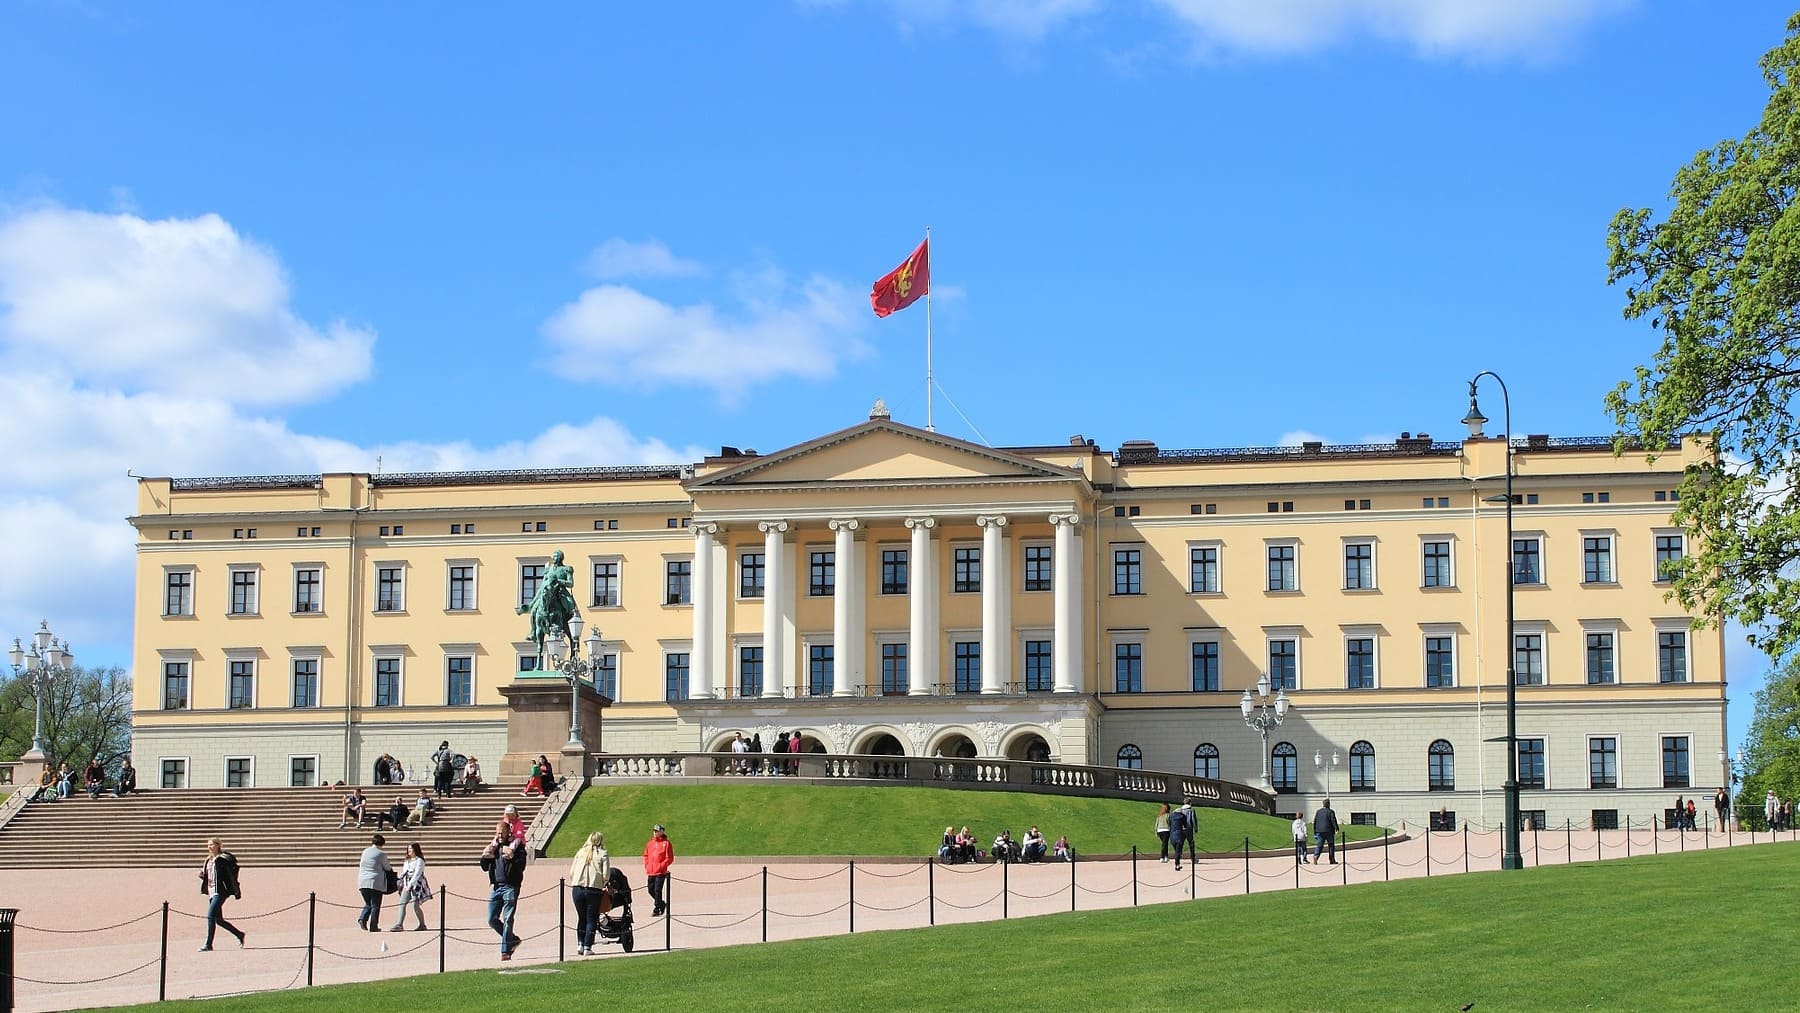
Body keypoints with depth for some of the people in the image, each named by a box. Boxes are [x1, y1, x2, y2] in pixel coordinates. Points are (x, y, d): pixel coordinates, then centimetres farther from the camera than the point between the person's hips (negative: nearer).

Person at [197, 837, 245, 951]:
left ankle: (208, 944, -12)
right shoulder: (208, 860, 15)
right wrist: (202, 874, 0)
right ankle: (239, 934, 27)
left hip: (221, 891, -9)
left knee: (211, 915, -16)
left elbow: (232, 875, -10)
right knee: (218, 920, 11)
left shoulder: (223, 859, -8)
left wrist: (236, 892, -12)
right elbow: (205, 875, 24)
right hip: (211, 891, 9)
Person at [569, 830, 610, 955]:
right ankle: (587, 947, 2)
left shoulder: (581, 852, 11)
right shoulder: (603, 854, 1)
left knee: (581, 917, 17)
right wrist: (603, 885, 9)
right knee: (591, 919, 5)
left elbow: (571, 872, 10)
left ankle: (580, 944, 10)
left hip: (577, 889, 3)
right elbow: (606, 874, -7)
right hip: (593, 890, -3)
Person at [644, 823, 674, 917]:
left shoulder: (666, 843, -4)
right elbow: (646, 855, 21)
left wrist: (661, 866, -13)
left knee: (658, 890, -7)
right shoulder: (650, 843, 13)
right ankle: (662, 904, 29)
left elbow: (670, 858, -6)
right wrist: (647, 866, 7)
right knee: (651, 890, 9)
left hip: (661, 872, -6)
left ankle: (656, 909, -1)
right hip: (650, 872, 6)